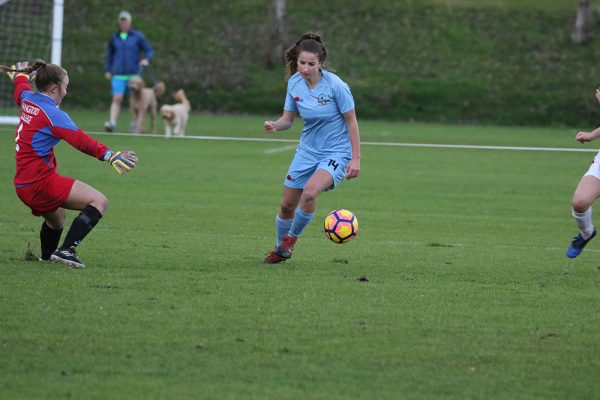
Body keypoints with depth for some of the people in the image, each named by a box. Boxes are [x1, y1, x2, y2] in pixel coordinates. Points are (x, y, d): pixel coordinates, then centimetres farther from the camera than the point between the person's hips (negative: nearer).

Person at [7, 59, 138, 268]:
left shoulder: (27, 99, 10)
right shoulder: (52, 114, -16)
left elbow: (20, 85, 36)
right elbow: (80, 140, -28)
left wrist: (21, 73, 58)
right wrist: (109, 155, -37)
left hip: (22, 185, 10)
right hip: (41, 181, -10)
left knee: (57, 217, 35)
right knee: (99, 201, -16)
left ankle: (46, 256, 51)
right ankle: (66, 250, -24)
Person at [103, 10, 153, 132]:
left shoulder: (138, 36, 2)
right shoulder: (114, 38, 9)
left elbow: (149, 51, 3)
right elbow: (110, 54, 22)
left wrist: (146, 59, -19)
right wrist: (107, 70, 14)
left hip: (133, 74, -1)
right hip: (118, 75, 1)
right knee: (117, 98, -14)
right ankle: (112, 122, -24)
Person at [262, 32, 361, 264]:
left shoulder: (335, 85, -19)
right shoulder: (294, 83, -4)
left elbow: (351, 122, -12)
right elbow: (288, 119, 5)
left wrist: (356, 158, -14)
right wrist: (275, 125, -19)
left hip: (336, 152, -5)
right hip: (307, 150, 5)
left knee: (310, 192, -30)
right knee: (287, 205, 4)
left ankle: (292, 237, -5)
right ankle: (281, 249, 30)